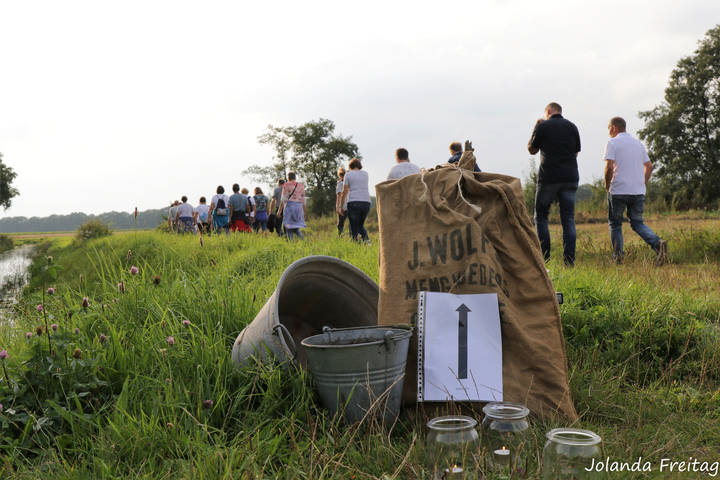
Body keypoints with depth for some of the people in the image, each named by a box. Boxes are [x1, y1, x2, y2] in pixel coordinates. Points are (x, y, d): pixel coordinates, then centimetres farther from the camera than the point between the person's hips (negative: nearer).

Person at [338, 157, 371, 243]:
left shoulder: (348, 174, 4)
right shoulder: (365, 174, 14)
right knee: (360, 225, 18)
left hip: (353, 202, -4)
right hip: (366, 202, 4)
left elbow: (344, 192, 1)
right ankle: (366, 239, -6)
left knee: (354, 227, 2)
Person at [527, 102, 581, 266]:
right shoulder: (572, 127, 9)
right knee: (568, 219, 4)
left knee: (541, 216, 9)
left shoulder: (542, 126, -2)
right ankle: (569, 260, -2)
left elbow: (531, 150, 10)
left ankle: (544, 257, 3)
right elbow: (576, 152, 16)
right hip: (570, 178, 3)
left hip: (548, 178, -3)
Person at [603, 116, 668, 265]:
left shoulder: (612, 143, -4)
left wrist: (607, 185, -3)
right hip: (638, 191, 5)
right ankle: (658, 243, -12)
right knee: (637, 223, 12)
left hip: (618, 191, -5)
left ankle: (618, 256, 3)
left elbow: (609, 167, -16)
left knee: (615, 224, 9)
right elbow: (649, 166, 16)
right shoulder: (638, 143, 16)